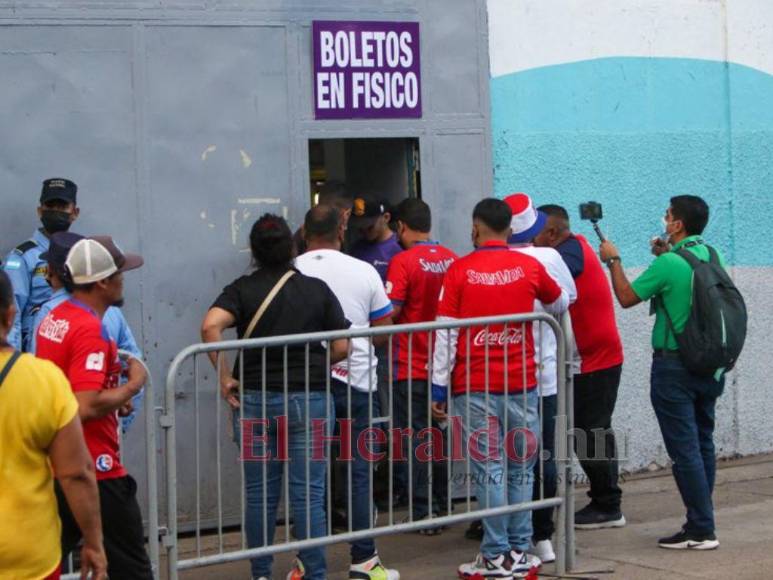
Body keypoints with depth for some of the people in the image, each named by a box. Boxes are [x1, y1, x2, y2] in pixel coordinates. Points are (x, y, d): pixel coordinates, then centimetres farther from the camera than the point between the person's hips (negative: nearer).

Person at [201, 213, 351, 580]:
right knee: (308, 494, 2)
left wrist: (225, 377, -11)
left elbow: (210, 326, -18)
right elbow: (341, 347, 0)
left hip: (254, 399, 1)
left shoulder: (243, 289, -1)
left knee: (259, 495, 9)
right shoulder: (317, 289, 1)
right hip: (309, 399, -1)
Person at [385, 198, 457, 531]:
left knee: (413, 438, 0)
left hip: (411, 366, -6)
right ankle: (442, 504, 21)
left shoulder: (403, 262, -14)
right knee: (439, 434, 15)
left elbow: (391, 311, -19)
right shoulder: (451, 260, 4)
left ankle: (423, 512, 0)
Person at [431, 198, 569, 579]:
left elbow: (445, 333, -6)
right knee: (520, 468, 10)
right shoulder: (529, 267, 1)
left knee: (489, 469, 1)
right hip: (521, 383, 2)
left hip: (475, 386, -2)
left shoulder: (460, 270, -4)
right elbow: (560, 304, 20)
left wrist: (439, 388, -2)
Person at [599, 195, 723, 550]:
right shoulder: (714, 257, 3)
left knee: (684, 448, -4)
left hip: (674, 365, -7)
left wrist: (613, 260, 7)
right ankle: (700, 522, 20)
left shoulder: (668, 264, -17)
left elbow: (627, 297, -6)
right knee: (703, 444, 14)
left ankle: (700, 530, -4)